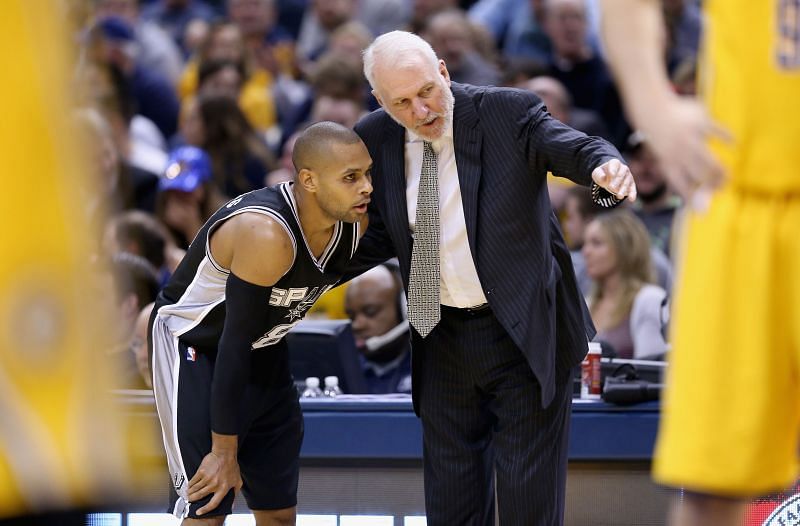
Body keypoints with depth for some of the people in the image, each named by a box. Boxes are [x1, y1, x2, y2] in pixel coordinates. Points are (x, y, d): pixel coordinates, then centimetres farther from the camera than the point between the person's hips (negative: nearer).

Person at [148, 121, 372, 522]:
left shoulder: (354, 224, -11)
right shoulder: (267, 234, -34)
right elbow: (234, 342, -30)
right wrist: (225, 452, -26)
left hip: (264, 351, 8)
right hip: (196, 347, -8)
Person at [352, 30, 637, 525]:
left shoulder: (509, 112, -14)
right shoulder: (377, 138, -1)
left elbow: (571, 147, -28)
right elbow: (380, 235, 9)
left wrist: (604, 161, -52)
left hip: (525, 332, -4)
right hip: (442, 340, 5)